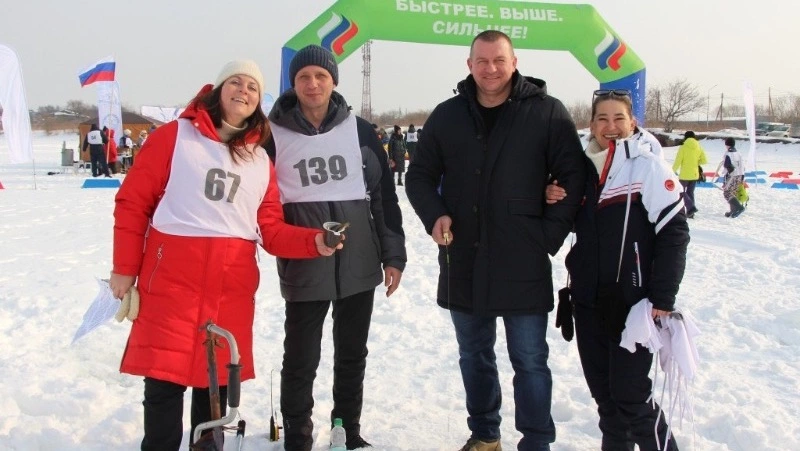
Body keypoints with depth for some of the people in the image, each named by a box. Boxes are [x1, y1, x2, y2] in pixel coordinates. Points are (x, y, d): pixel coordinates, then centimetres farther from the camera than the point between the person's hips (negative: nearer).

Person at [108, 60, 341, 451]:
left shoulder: (261, 161, 12)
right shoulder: (174, 136, 2)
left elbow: (271, 230, 7)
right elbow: (133, 202, 1)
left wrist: (315, 241, -11)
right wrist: (125, 268, -2)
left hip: (232, 288, 4)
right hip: (171, 281, -3)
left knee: (217, 382, 11)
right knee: (165, 380, -1)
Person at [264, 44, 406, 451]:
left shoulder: (359, 130, 3)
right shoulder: (274, 133, -2)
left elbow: (383, 193, 5)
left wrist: (393, 255, 3)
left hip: (359, 262, 2)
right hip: (302, 267, -2)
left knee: (352, 354, 14)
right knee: (301, 358, 3)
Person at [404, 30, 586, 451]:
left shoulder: (547, 112, -3)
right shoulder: (446, 116, 7)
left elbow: (572, 178, -2)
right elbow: (419, 175, 13)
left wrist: (550, 235, -9)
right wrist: (434, 215, -5)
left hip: (523, 265, -4)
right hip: (463, 263, 4)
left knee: (529, 361, 3)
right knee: (474, 358, 17)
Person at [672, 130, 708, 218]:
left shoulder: (683, 147, -11)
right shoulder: (699, 147, 2)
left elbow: (678, 161, -11)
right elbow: (704, 160, 1)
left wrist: (673, 171, 2)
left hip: (684, 175, -5)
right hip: (694, 174, 5)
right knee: (690, 192, 16)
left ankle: (691, 207, -15)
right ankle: (690, 213, 14)